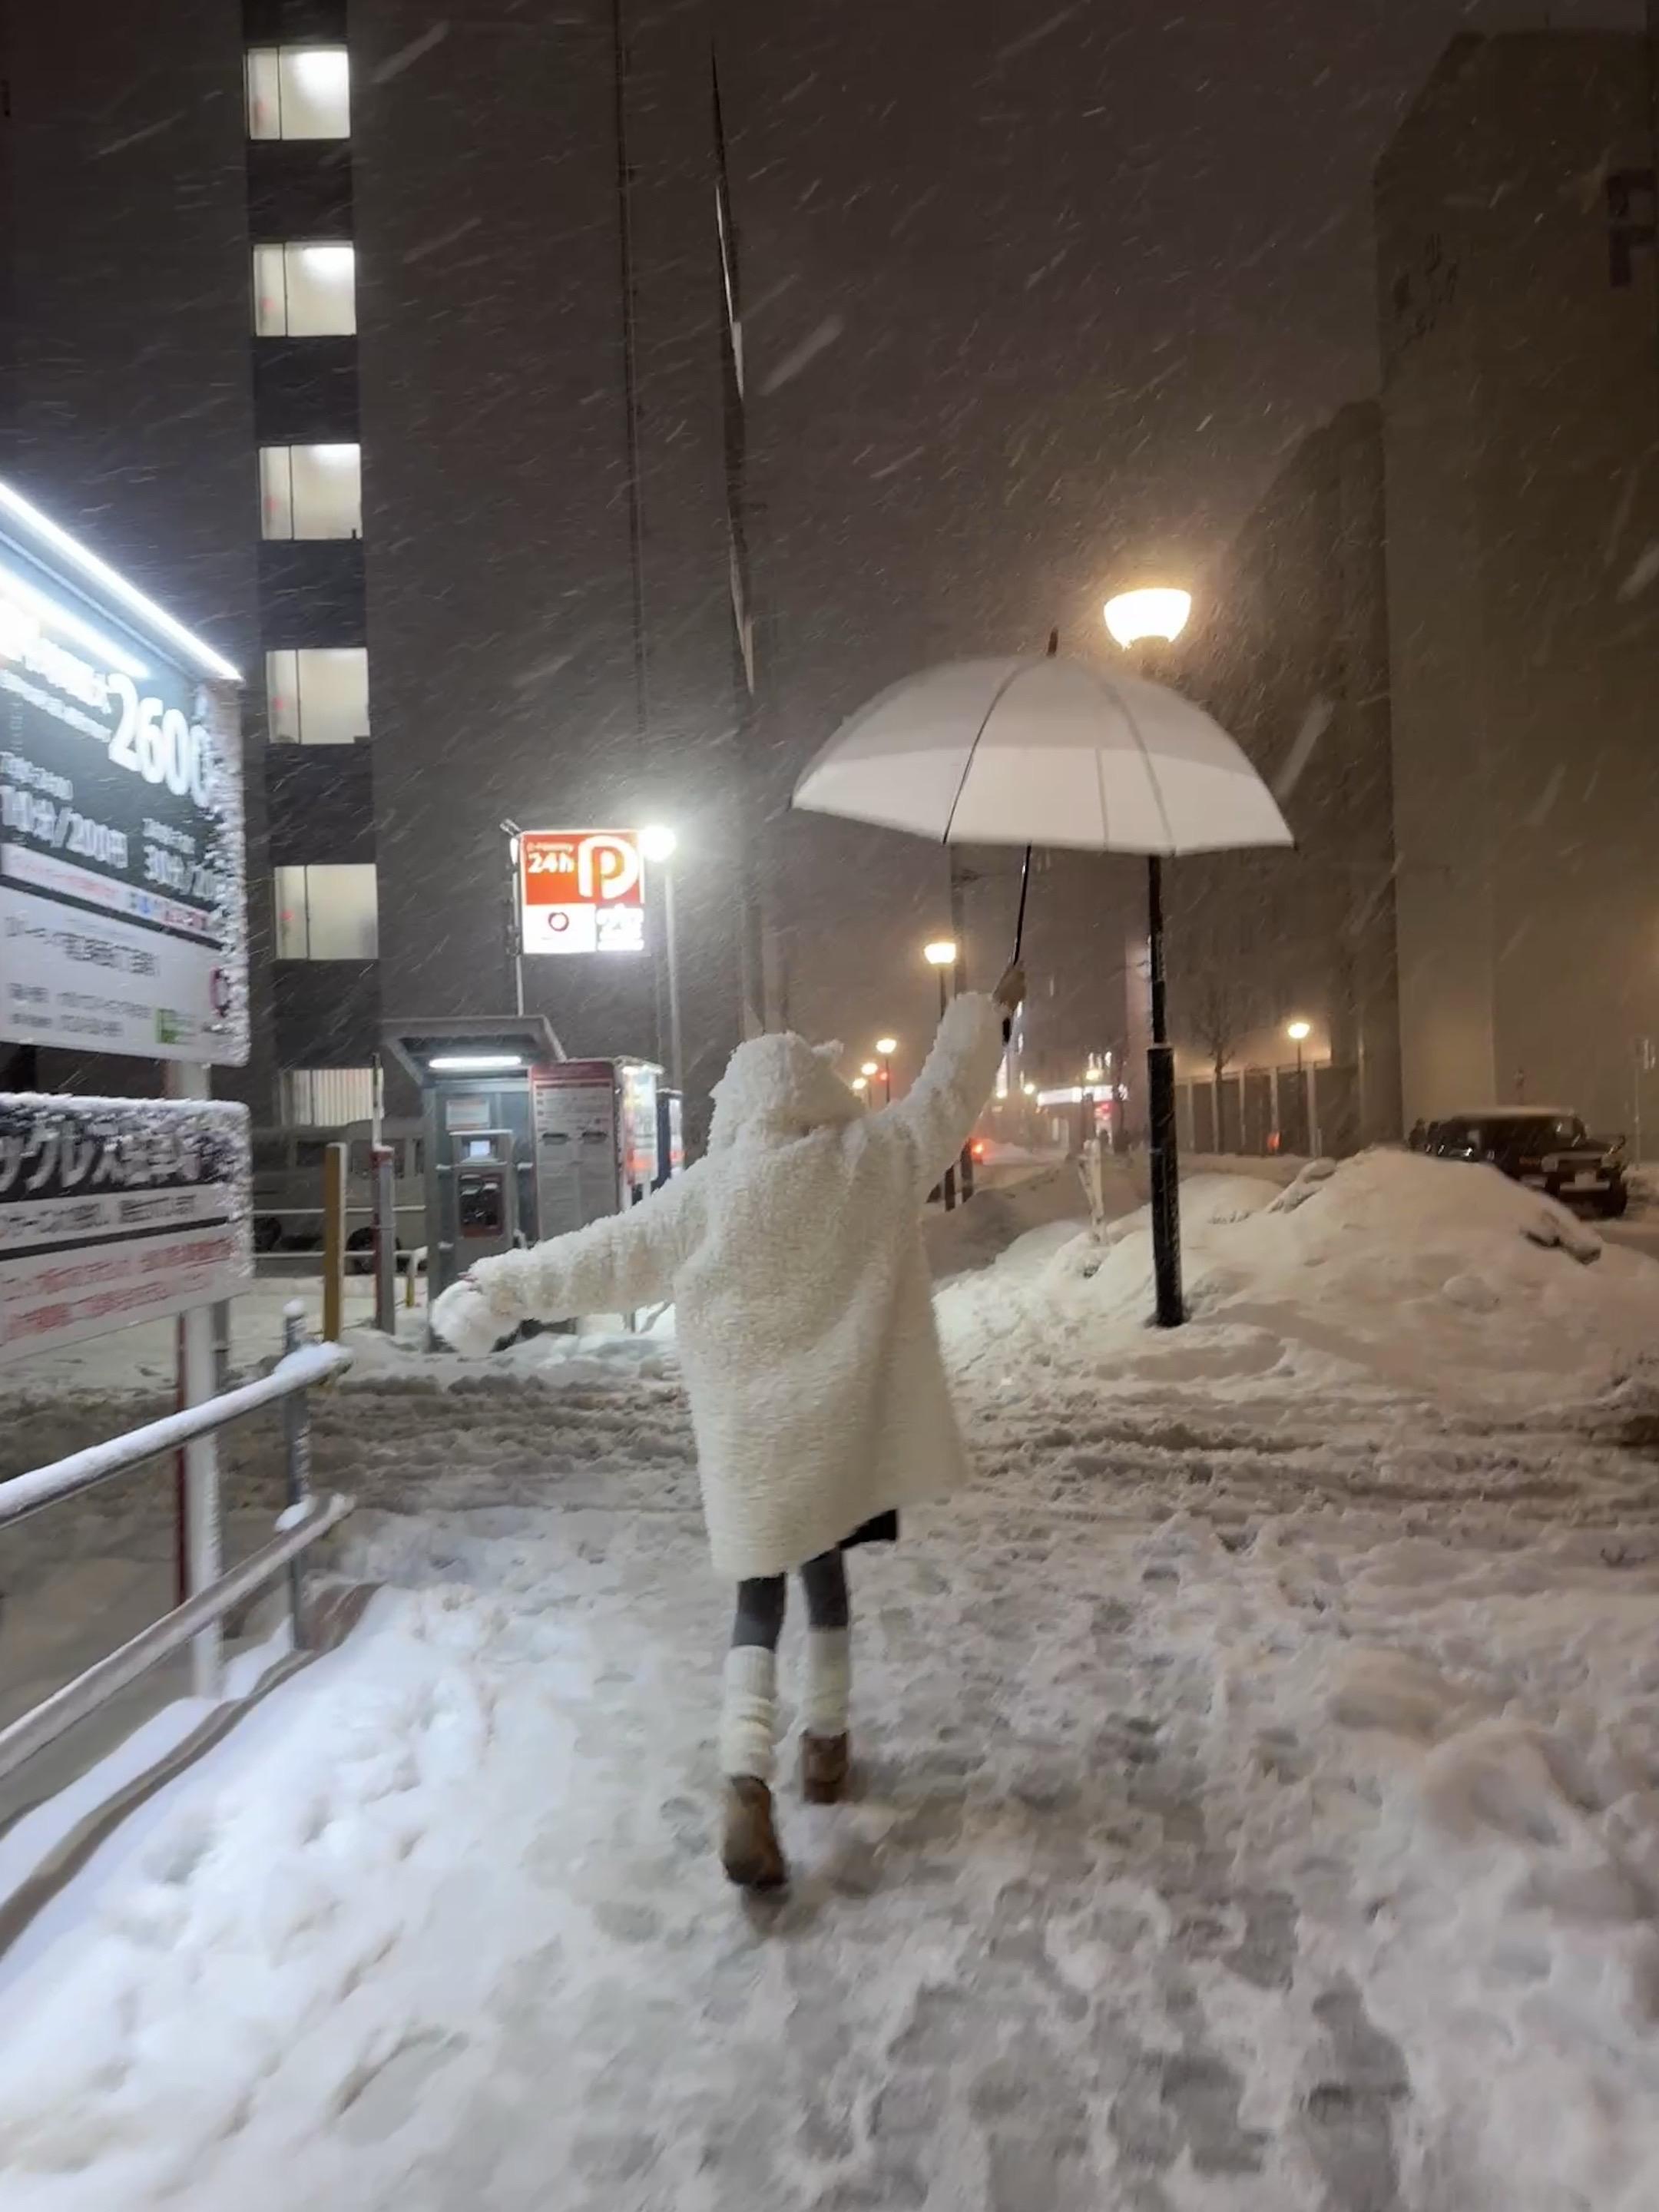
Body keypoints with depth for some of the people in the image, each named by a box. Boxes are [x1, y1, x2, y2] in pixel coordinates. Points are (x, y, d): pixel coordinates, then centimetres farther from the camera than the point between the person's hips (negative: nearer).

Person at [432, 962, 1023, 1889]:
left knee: (760, 1601, 10)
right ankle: (826, 1743, 35)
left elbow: (606, 1256, -1)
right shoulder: (874, 1158, -5)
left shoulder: (708, 1190, -7)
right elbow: (948, 1092, 9)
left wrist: (497, 1290, 11)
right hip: (846, 1426, 1)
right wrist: (992, 1014, 27)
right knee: (826, 1576, 22)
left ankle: (747, 1781, -7)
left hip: (751, 1436, -1)